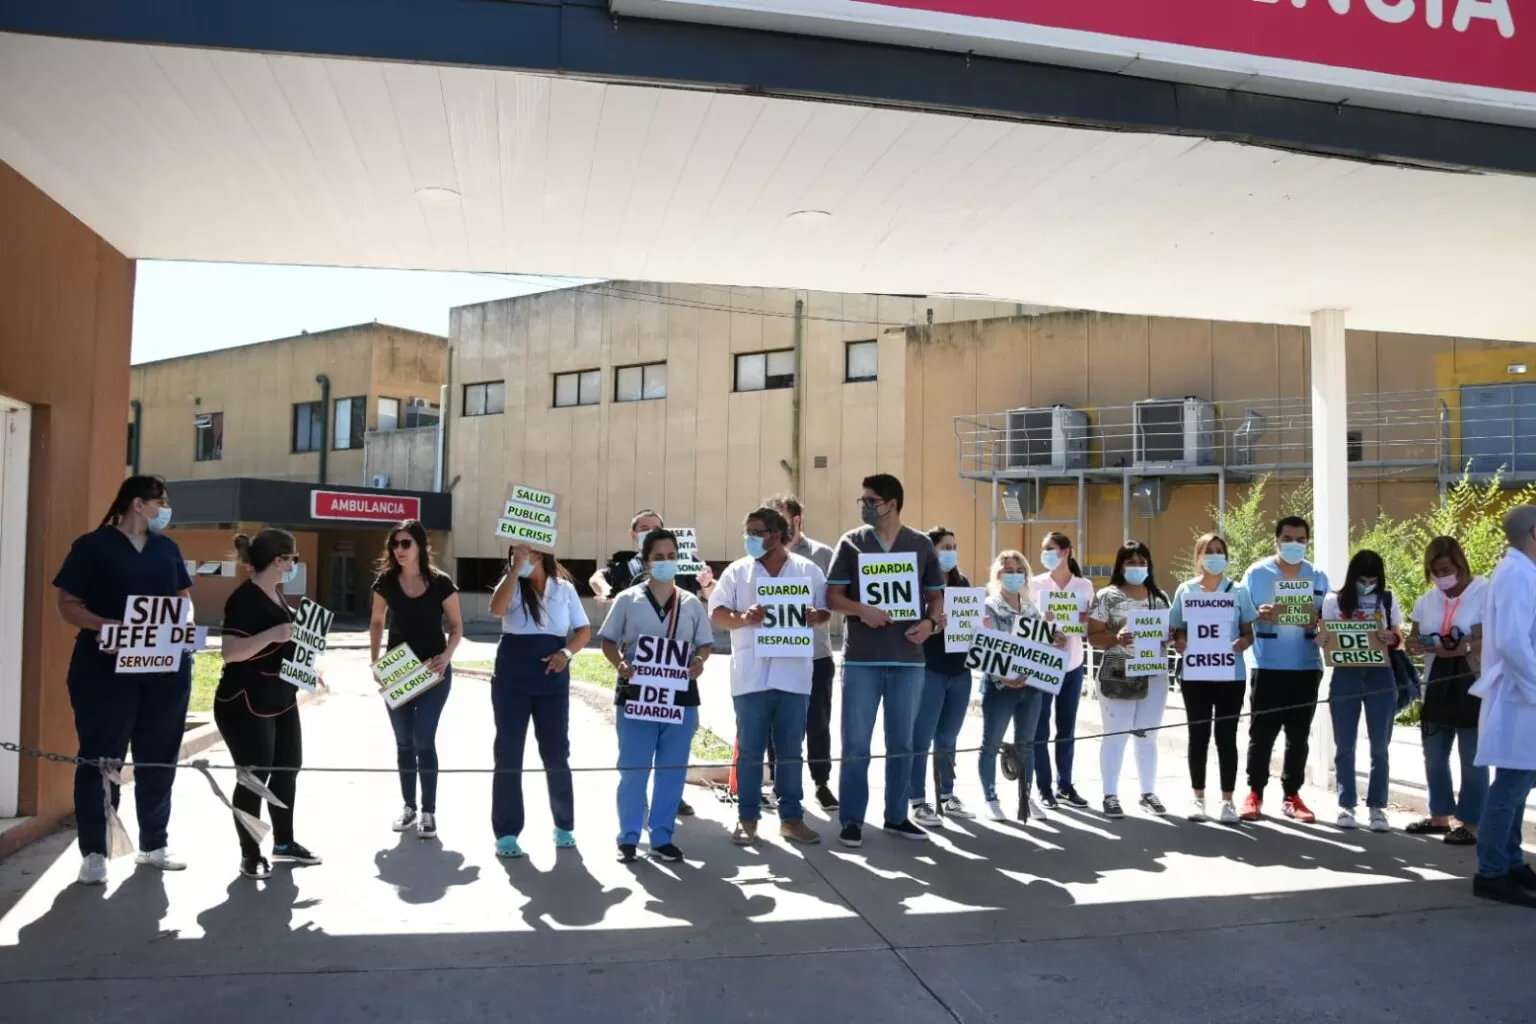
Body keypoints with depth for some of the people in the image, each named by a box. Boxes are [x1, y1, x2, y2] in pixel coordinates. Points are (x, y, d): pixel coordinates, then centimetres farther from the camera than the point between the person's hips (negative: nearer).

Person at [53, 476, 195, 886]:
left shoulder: (168, 548, 13)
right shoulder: (92, 546, -3)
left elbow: (184, 599, 18)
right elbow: (68, 603, -6)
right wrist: (102, 625, -23)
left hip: (166, 668, 5)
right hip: (106, 669, -5)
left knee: (160, 759, 11)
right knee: (100, 758, 0)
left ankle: (153, 845, 23)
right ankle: (93, 852, 9)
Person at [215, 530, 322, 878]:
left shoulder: (276, 594, 9)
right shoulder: (244, 598, -19)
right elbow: (231, 652, -28)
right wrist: (272, 635, -36)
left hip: (281, 701, 10)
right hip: (245, 705, -9)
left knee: (287, 770, 14)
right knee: (254, 778, -1)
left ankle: (284, 843, 28)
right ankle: (250, 855, 12)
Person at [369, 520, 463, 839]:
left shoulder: (440, 583, -11)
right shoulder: (386, 581, -3)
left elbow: (456, 627, -3)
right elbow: (377, 622, 11)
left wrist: (446, 655, -20)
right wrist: (374, 660, 1)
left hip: (432, 671, -3)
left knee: (423, 740, -5)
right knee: (403, 742, 11)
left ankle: (429, 812, 6)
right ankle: (409, 806, 25)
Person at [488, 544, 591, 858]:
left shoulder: (564, 588, 4)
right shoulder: (513, 585, -1)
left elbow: (584, 629, 6)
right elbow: (497, 609, -23)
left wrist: (566, 652, -12)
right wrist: (516, 567, -23)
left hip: (552, 679, 1)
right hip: (512, 679, -1)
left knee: (556, 752, 7)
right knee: (509, 753, 2)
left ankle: (563, 825, 23)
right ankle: (506, 832, 10)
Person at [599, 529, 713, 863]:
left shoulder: (691, 603, 8)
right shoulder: (627, 599, 2)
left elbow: (704, 643, 12)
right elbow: (608, 640, 3)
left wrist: (698, 661, -10)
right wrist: (619, 664, -16)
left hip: (680, 695, 2)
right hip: (636, 693, -2)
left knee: (672, 770, 7)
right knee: (633, 769, 2)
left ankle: (662, 838, 18)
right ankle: (628, 838, 13)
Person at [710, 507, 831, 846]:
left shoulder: (808, 570, 8)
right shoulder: (737, 571, 6)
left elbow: (824, 611, 11)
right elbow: (716, 613, 2)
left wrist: (814, 617, -13)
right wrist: (743, 618, -18)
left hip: (793, 674, 1)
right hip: (751, 675, 0)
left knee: (791, 751, 8)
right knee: (750, 751, 4)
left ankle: (791, 817, 17)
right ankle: (747, 818, 14)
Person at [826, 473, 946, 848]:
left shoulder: (922, 545, 6)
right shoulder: (851, 542, 1)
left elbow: (936, 595, 12)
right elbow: (833, 595, 0)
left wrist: (930, 623, -8)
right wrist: (861, 609, -18)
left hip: (908, 657, 2)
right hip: (861, 658, -2)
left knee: (902, 743, 11)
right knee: (856, 743, 0)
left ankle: (896, 816, 23)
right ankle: (852, 820, 11)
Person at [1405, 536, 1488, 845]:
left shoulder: (1485, 593, -8)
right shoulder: (1427, 601, 11)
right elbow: (1414, 641, 15)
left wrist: (1461, 648, -27)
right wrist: (1415, 644, -8)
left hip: (1473, 686, -6)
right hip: (1436, 686, 7)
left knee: (1472, 758, -1)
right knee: (1434, 755, 13)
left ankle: (1471, 823, 8)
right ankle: (1440, 816, 25)